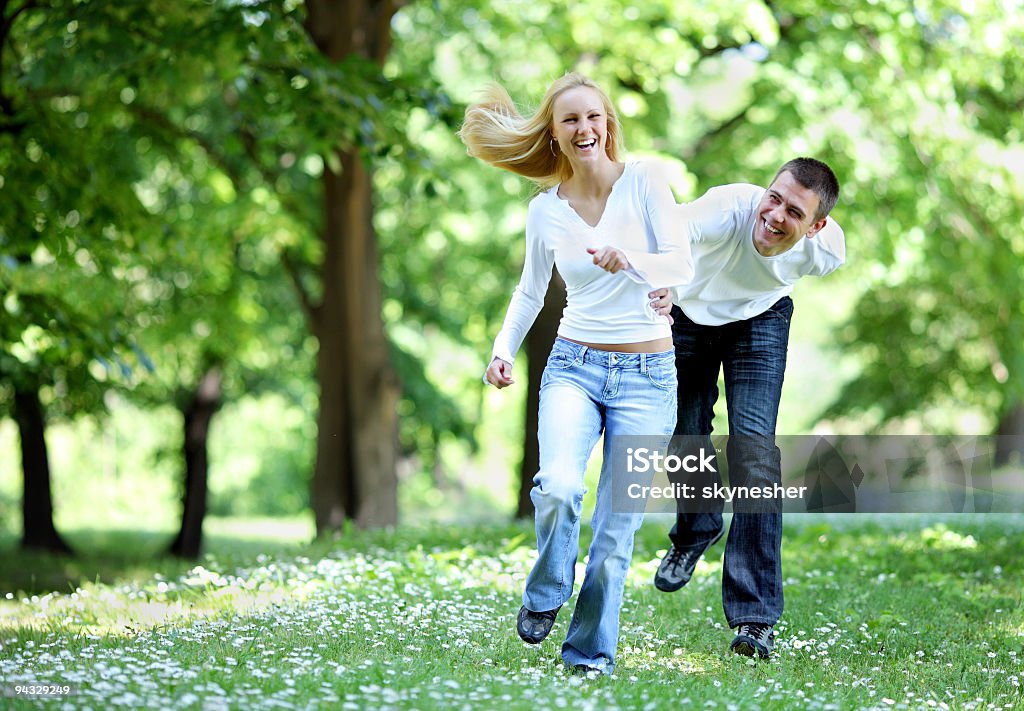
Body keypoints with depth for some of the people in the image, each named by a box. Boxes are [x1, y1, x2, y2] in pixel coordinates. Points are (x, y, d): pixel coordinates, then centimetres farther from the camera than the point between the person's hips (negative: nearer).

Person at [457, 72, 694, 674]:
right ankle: (546, 594, 4)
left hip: (647, 374, -1)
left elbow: (683, 266, -10)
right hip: (574, 365, 1)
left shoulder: (645, 180, -4)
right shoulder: (545, 210, 4)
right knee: (559, 488, -26)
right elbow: (531, 291, 18)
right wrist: (505, 348, 4)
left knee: (618, 527, 0)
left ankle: (591, 654, 16)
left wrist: (632, 261, -29)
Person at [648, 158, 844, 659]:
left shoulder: (827, 251, -30)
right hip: (691, 312, 0)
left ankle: (756, 616, -14)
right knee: (684, 437, 11)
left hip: (760, 321, 0)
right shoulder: (727, 208, -42)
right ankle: (695, 532, 48)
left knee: (754, 448, -17)